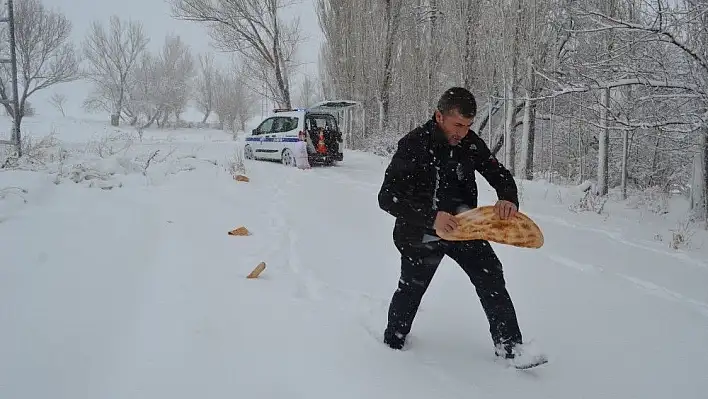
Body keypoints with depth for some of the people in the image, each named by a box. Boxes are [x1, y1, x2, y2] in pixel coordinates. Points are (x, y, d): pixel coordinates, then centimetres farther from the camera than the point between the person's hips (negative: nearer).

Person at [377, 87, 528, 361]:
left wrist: (508, 199, -24)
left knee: (492, 279, -5)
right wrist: (431, 217, -40)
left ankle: (510, 345, 6)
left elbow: (500, 174, 0)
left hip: (462, 226, 4)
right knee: (411, 289, 14)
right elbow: (387, 197, -28)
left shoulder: (470, 143, -10)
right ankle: (394, 339, 39)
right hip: (421, 235, -3)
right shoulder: (413, 145, -24)